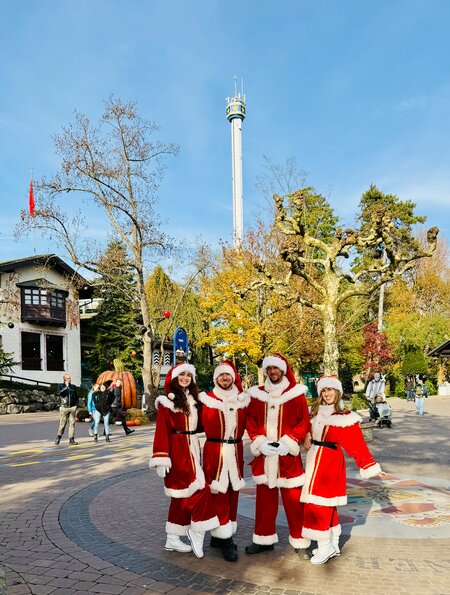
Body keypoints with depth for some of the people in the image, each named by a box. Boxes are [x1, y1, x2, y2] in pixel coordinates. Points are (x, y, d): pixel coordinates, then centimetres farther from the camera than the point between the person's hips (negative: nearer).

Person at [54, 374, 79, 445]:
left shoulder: (73, 386, 11)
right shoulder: (60, 386, 3)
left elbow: (76, 397, 17)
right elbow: (58, 393, -16)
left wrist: (76, 405, 7)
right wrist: (66, 387, -16)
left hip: (72, 407, 3)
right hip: (64, 407, -3)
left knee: (72, 423, 2)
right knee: (62, 423, -1)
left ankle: (71, 439, 6)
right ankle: (58, 437, 19)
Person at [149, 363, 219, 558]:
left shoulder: (193, 400, 13)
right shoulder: (167, 402, -8)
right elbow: (161, 431, -12)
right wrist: (161, 459, -16)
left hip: (191, 450, 7)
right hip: (177, 451, -7)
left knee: (182, 495, 11)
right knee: (200, 489, -9)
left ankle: (173, 539, 21)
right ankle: (196, 532, 6)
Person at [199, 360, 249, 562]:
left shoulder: (241, 399, 8)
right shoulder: (208, 399, -2)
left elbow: (244, 423, 12)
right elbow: (206, 425, -3)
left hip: (236, 451, 4)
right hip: (214, 452, -4)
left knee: (232, 494, 9)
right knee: (219, 494, -4)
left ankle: (219, 537, 22)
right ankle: (225, 540, 3)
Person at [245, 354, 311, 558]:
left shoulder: (296, 394, -1)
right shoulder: (257, 394, 6)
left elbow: (303, 422, -3)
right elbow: (250, 421, 7)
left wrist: (287, 443, -14)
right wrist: (260, 442, -8)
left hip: (288, 455, -2)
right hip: (264, 455, 3)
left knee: (293, 499, 1)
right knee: (264, 498, 10)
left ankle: (300, 541, 14)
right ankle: (265, 539, 23)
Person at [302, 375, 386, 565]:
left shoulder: (344, 417, -10)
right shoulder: (314, 412, 7)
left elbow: (357, 445, -9)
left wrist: (370, 467, -12)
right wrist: (307, 437, 1)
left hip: (330, 462, -6)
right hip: (314, 459, 6)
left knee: (318, 502, -7)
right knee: (327, 504, 14)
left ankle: (325, 547, 6)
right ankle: (333, 545, 26)